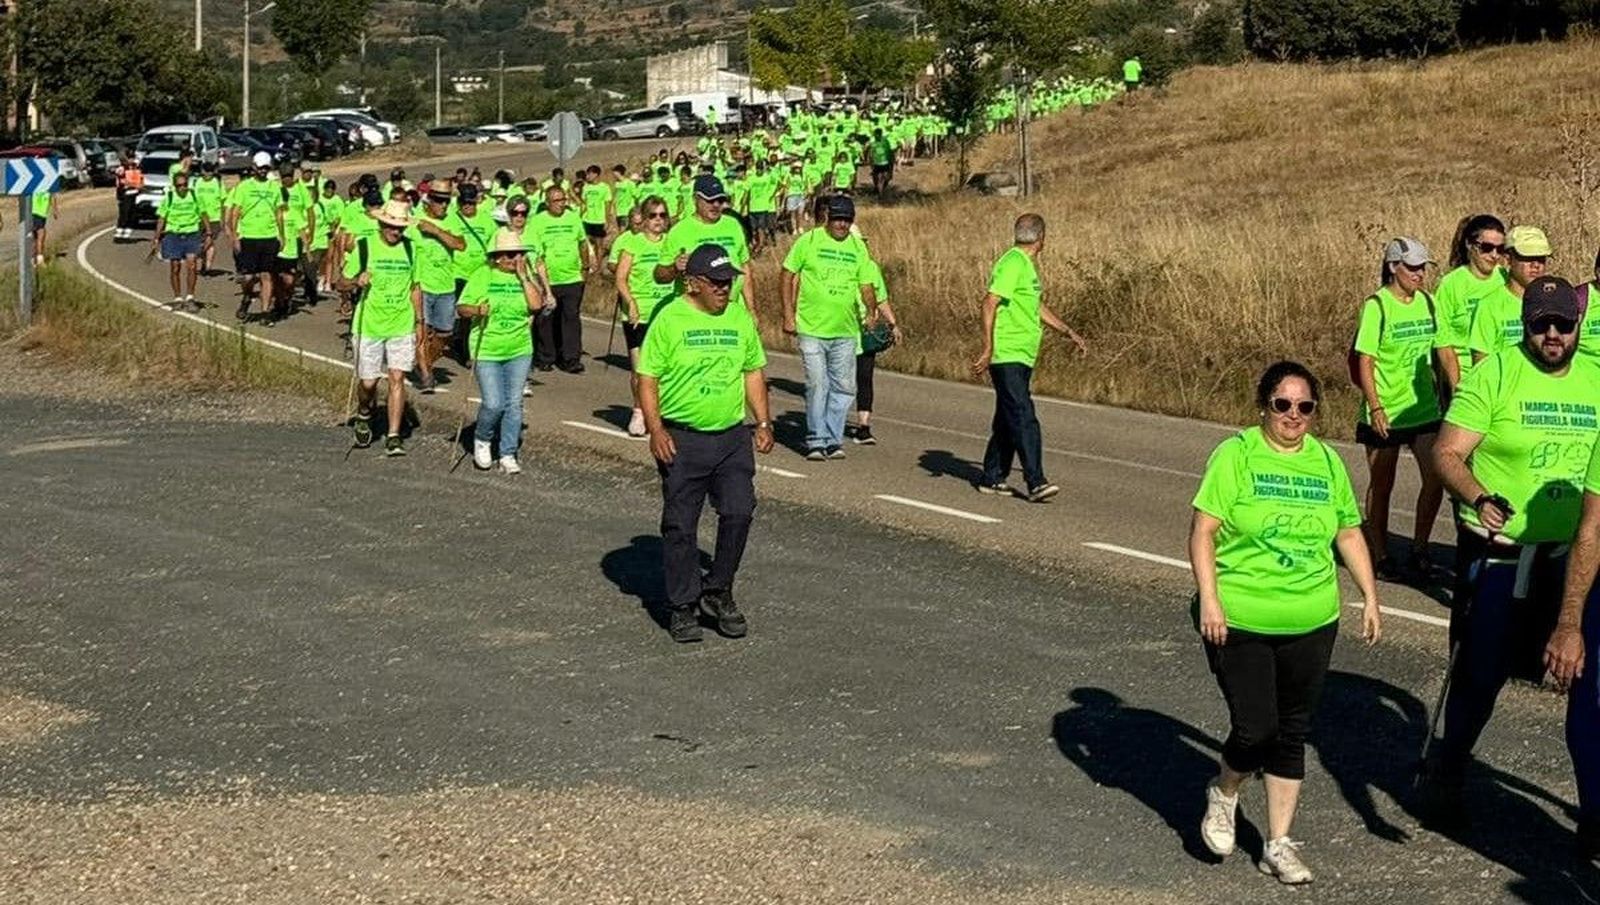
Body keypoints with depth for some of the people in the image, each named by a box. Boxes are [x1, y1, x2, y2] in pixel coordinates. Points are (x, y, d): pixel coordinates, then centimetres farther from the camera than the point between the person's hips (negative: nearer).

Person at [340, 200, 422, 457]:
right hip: (369, 325, -2)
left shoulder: (409, 249, 6)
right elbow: (344, 281, 2)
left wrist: (419, 321, 13)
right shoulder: (364, 246, -4)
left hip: (402, 326, 2)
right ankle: (363, 417, 35)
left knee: (397, 378, -7)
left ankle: (393, 437, -3)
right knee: (368, 381, 3)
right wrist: (357, 281, -20)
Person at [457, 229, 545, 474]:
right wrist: (477, 310, -24)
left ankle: (508, 454, 12)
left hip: (519, 351, 3)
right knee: (493, 404, -9)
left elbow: (536, 304, -11)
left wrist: (523, 276, -11)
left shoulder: (526, 277, 6)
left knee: (514, 403, 2)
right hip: (486, 352, -3)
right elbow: (461, 307, -4)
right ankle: (482, 440, 19)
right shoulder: (482, 276, -2)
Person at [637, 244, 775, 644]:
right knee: (680, 526, 2)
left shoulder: (739, 318, 9)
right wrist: (655, 430, -15)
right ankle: (682, 607, 12)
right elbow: (647, 378, -6)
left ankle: (718, 592, 16)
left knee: (739, 514, -2)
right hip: (682, 440, -4)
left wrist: (764, 422, 10)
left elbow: (754, 371, 17)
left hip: (733, 437, 4)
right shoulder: (669, 320, -7)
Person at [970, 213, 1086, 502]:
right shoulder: (1013, 264, -14)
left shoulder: (1028, 266, 18)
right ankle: (1035, 483, -18)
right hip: (1007, 356, -10)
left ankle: (993, 478, 19)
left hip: (1022, 358, 10)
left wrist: (1069, 332, 29)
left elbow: (1038, 307, 31)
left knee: (1008, 421, 13)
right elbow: (990, 303, -21)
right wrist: (988, 349, -26)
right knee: (1024, 421, -14)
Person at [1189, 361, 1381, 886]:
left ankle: (1278, 844, 19)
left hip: (1311, 625, 5)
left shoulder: (1327, 462, 8)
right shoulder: (1236, 455, -7)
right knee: (1255, 727, -9)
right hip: (1239, 621, -4)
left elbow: (1349, 532, 16)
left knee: (1292, 733, 8)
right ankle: (1224, 794, 24)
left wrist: (1370, 597, 11)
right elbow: (1203, 532, -11)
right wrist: (1209, 599, -18)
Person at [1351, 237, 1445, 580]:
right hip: (1386, 414, -5)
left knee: (1436, 479, -5)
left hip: (1424, 408, 5)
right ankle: (1380, 556, 19)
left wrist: (1441, 395, 13)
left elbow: (1432, 354, 15)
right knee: (1381, 485, 7)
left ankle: (1419, 549, 10)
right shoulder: (1377, 305, -10)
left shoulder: (1426, 301, 6)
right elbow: (1364, 361, -11)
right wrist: (1375, 407, -18)